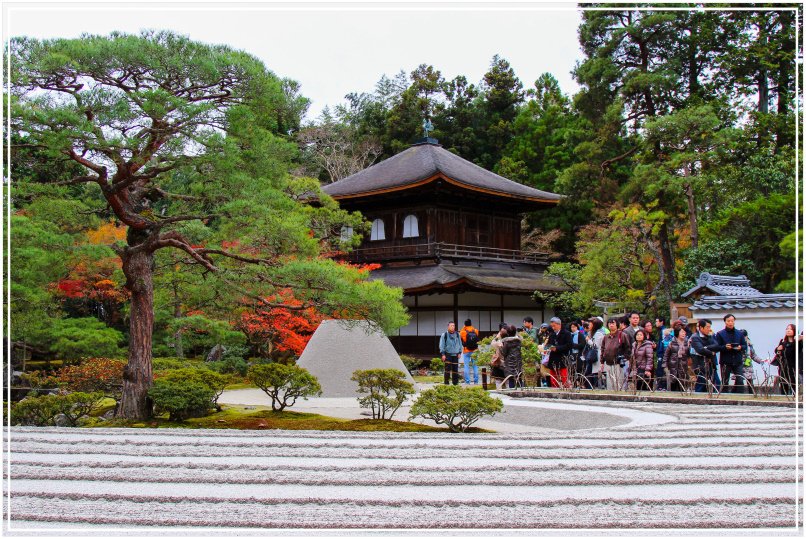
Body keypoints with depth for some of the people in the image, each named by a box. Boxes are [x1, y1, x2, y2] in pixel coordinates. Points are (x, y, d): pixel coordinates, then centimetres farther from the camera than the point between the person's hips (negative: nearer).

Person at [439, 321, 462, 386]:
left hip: (455, 355, 3)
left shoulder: (457, 334, 8)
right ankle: (446, 382, 0)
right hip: (448, 354, -3)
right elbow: (441, 345, -2)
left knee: (455, 368, 4)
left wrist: (459, 353, 10)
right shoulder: (444, 335, -3)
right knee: (447, 368, -7)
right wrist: (443, 354, -7)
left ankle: (455, 382, 11)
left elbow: (460, 344, 16)